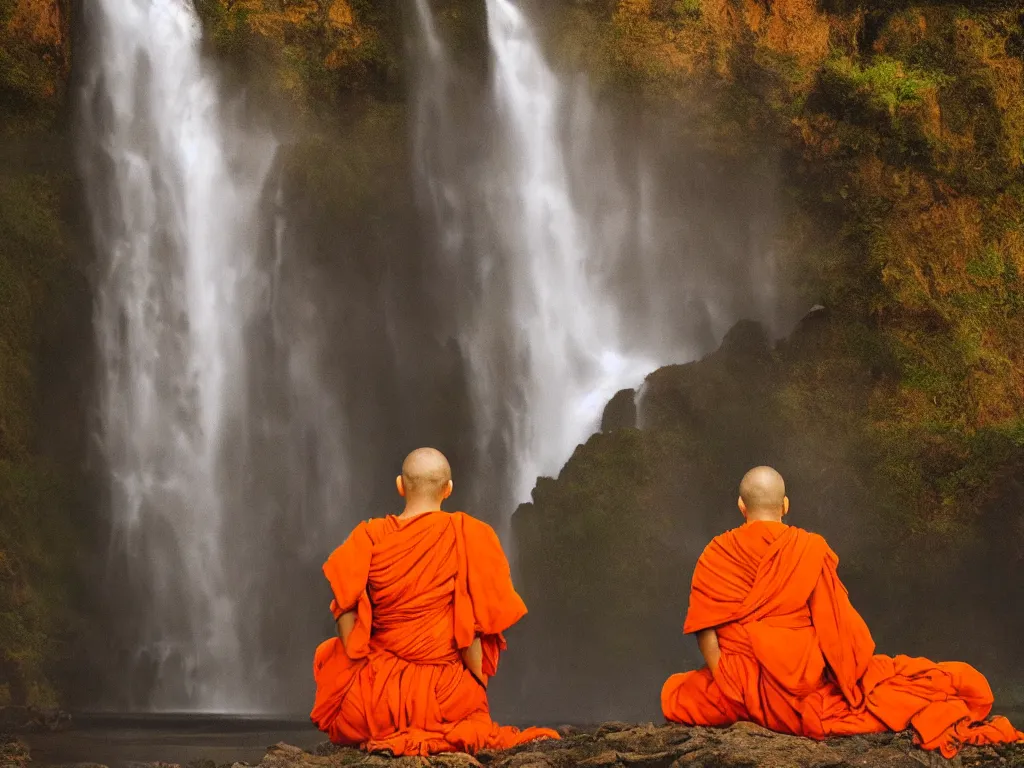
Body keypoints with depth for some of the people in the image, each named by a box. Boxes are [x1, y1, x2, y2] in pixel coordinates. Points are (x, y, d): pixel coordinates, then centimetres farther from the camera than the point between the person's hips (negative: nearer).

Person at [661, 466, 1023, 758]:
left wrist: (728, 688, 1)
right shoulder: (810, 549, -5)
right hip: (807, 681, -1)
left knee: (677, 692, 27)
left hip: (742, 687, 1)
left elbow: (706, 630, -5)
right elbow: (837, 627, -5)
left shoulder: (715, 556, 0)